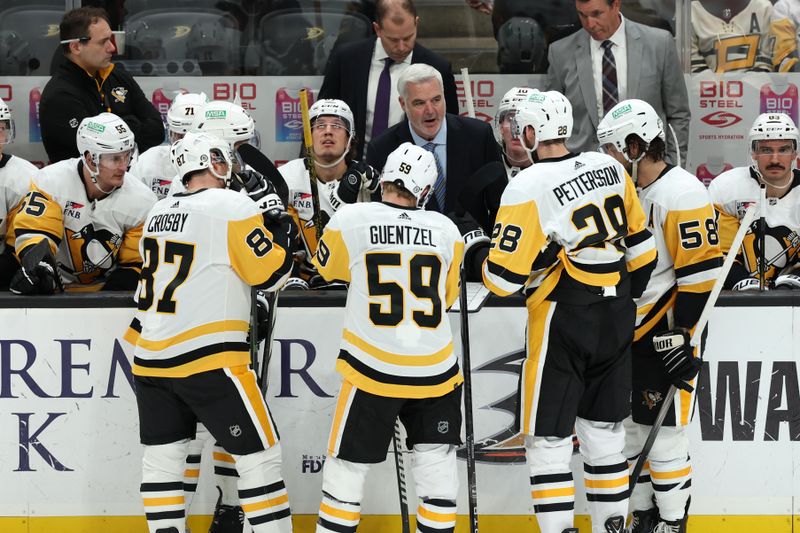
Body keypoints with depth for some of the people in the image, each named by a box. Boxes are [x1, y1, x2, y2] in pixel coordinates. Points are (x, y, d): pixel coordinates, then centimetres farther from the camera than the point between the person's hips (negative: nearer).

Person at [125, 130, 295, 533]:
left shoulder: (159, 212, 12)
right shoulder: (235, 208, -9)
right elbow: (270, 274, -9)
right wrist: (276, 221, 4)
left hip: (151, 359, 7)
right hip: (208, 359, -7)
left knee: (162, 456, 12)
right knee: (259, 455, -1)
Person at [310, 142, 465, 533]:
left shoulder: (350, 220, -6)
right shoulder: (446, 230, 2)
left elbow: (327, 268, 14)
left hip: (373, 369, -2)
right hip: (434, 369, 2)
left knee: (348, 464, 6)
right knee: (437, 458, 14)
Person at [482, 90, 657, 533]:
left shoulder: (527, 188, -16)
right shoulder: (610, 168, 3)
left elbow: (504, 279, -16)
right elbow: (641, 249, 11)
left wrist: (484, 261, 6)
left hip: (563, 324, -6)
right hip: (615, 323, 6)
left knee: (547, 438, 1)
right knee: (604, 431, 16)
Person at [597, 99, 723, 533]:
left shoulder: (680, 195, -17)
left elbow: (701, 270, -20)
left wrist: (679, 333, -21)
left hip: (664, 334, -9)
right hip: (627, 332, 9)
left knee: (663, 431, -4)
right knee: (629, 425, 13)